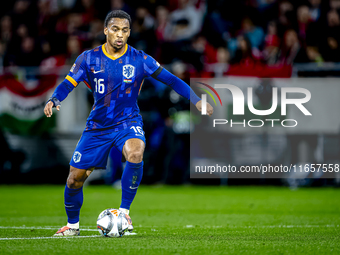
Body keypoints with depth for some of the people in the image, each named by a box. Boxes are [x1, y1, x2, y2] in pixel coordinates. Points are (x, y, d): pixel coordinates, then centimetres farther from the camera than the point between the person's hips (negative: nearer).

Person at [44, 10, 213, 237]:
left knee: (135, 153, -35)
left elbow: (171, 80, -2)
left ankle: (124, 212, -19)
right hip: (98, 125, 2)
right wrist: (53, 100, -24)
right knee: (74, 179, 1)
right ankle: (72, 225, 28)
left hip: (128, 122, -2)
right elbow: (68, 84, -3)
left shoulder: (140, 60, -6)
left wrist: (196, 100, -11)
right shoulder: (89, 58, -4)